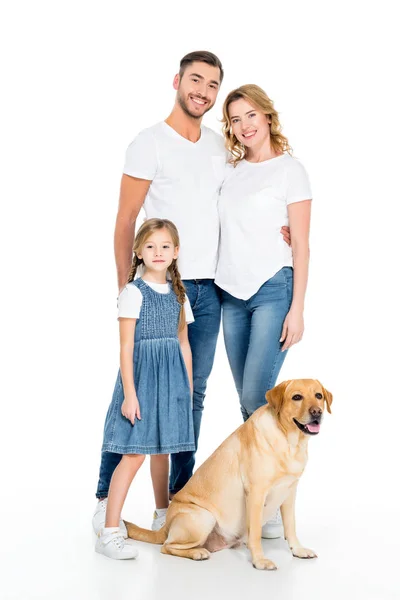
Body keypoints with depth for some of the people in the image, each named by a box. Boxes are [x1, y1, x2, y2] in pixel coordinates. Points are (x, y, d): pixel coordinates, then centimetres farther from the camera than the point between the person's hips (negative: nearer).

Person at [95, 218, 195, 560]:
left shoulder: (179, 294, 11)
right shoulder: (134, 292, -7)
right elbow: (126, 347, -11)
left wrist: (188, 388, 12)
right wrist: (129, 393, -16)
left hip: (173, 378, 6)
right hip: (142, 375, -6)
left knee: (163, 449, 15)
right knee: (134, 454, -10)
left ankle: (164, 518, 31)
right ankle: (110, 532, -7)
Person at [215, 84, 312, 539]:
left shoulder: (289, 169, -1)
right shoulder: (230, 172, 13)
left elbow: (300, 245, -5)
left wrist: (297, 309, -10)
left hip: (273, 290, -5)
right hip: (232, 294, 5)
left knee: (258, 396, -13)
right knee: (248, 403, 6)